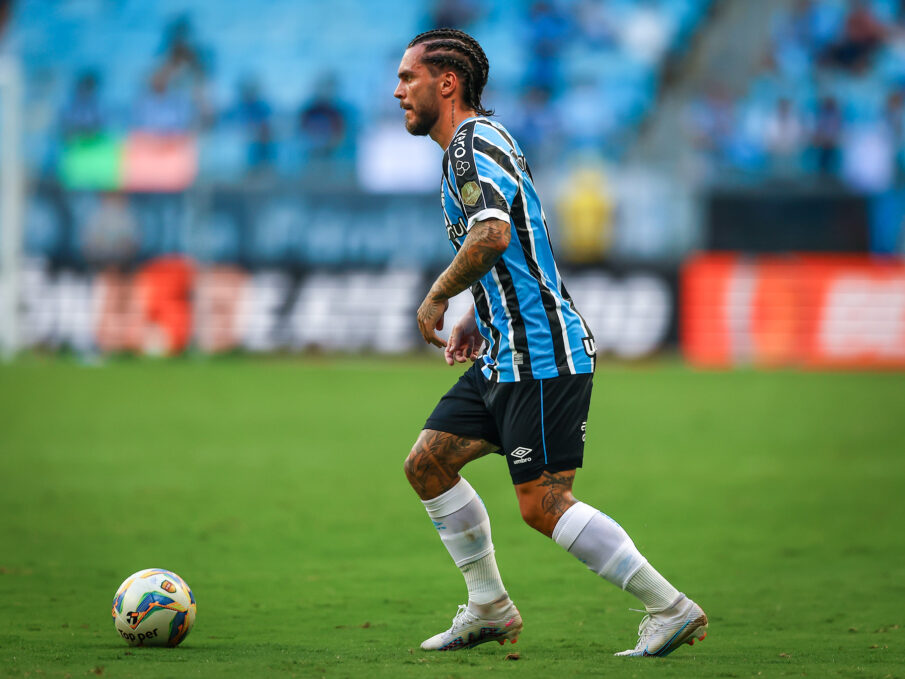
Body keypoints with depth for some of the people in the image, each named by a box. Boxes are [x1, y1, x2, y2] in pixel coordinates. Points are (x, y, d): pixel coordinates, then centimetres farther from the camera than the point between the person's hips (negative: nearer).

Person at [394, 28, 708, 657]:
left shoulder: (472, 143, -13)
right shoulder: (479, 142, 19)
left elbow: (492, 235, -31)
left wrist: (438, 297, -17)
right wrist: (477, 319, 18)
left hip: (542, 357, -10)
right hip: (507, 355, 10)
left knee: (544, 504, -11)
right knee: (428, 463, 11)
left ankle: (672, 609, -6)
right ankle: (490, 609, 18)